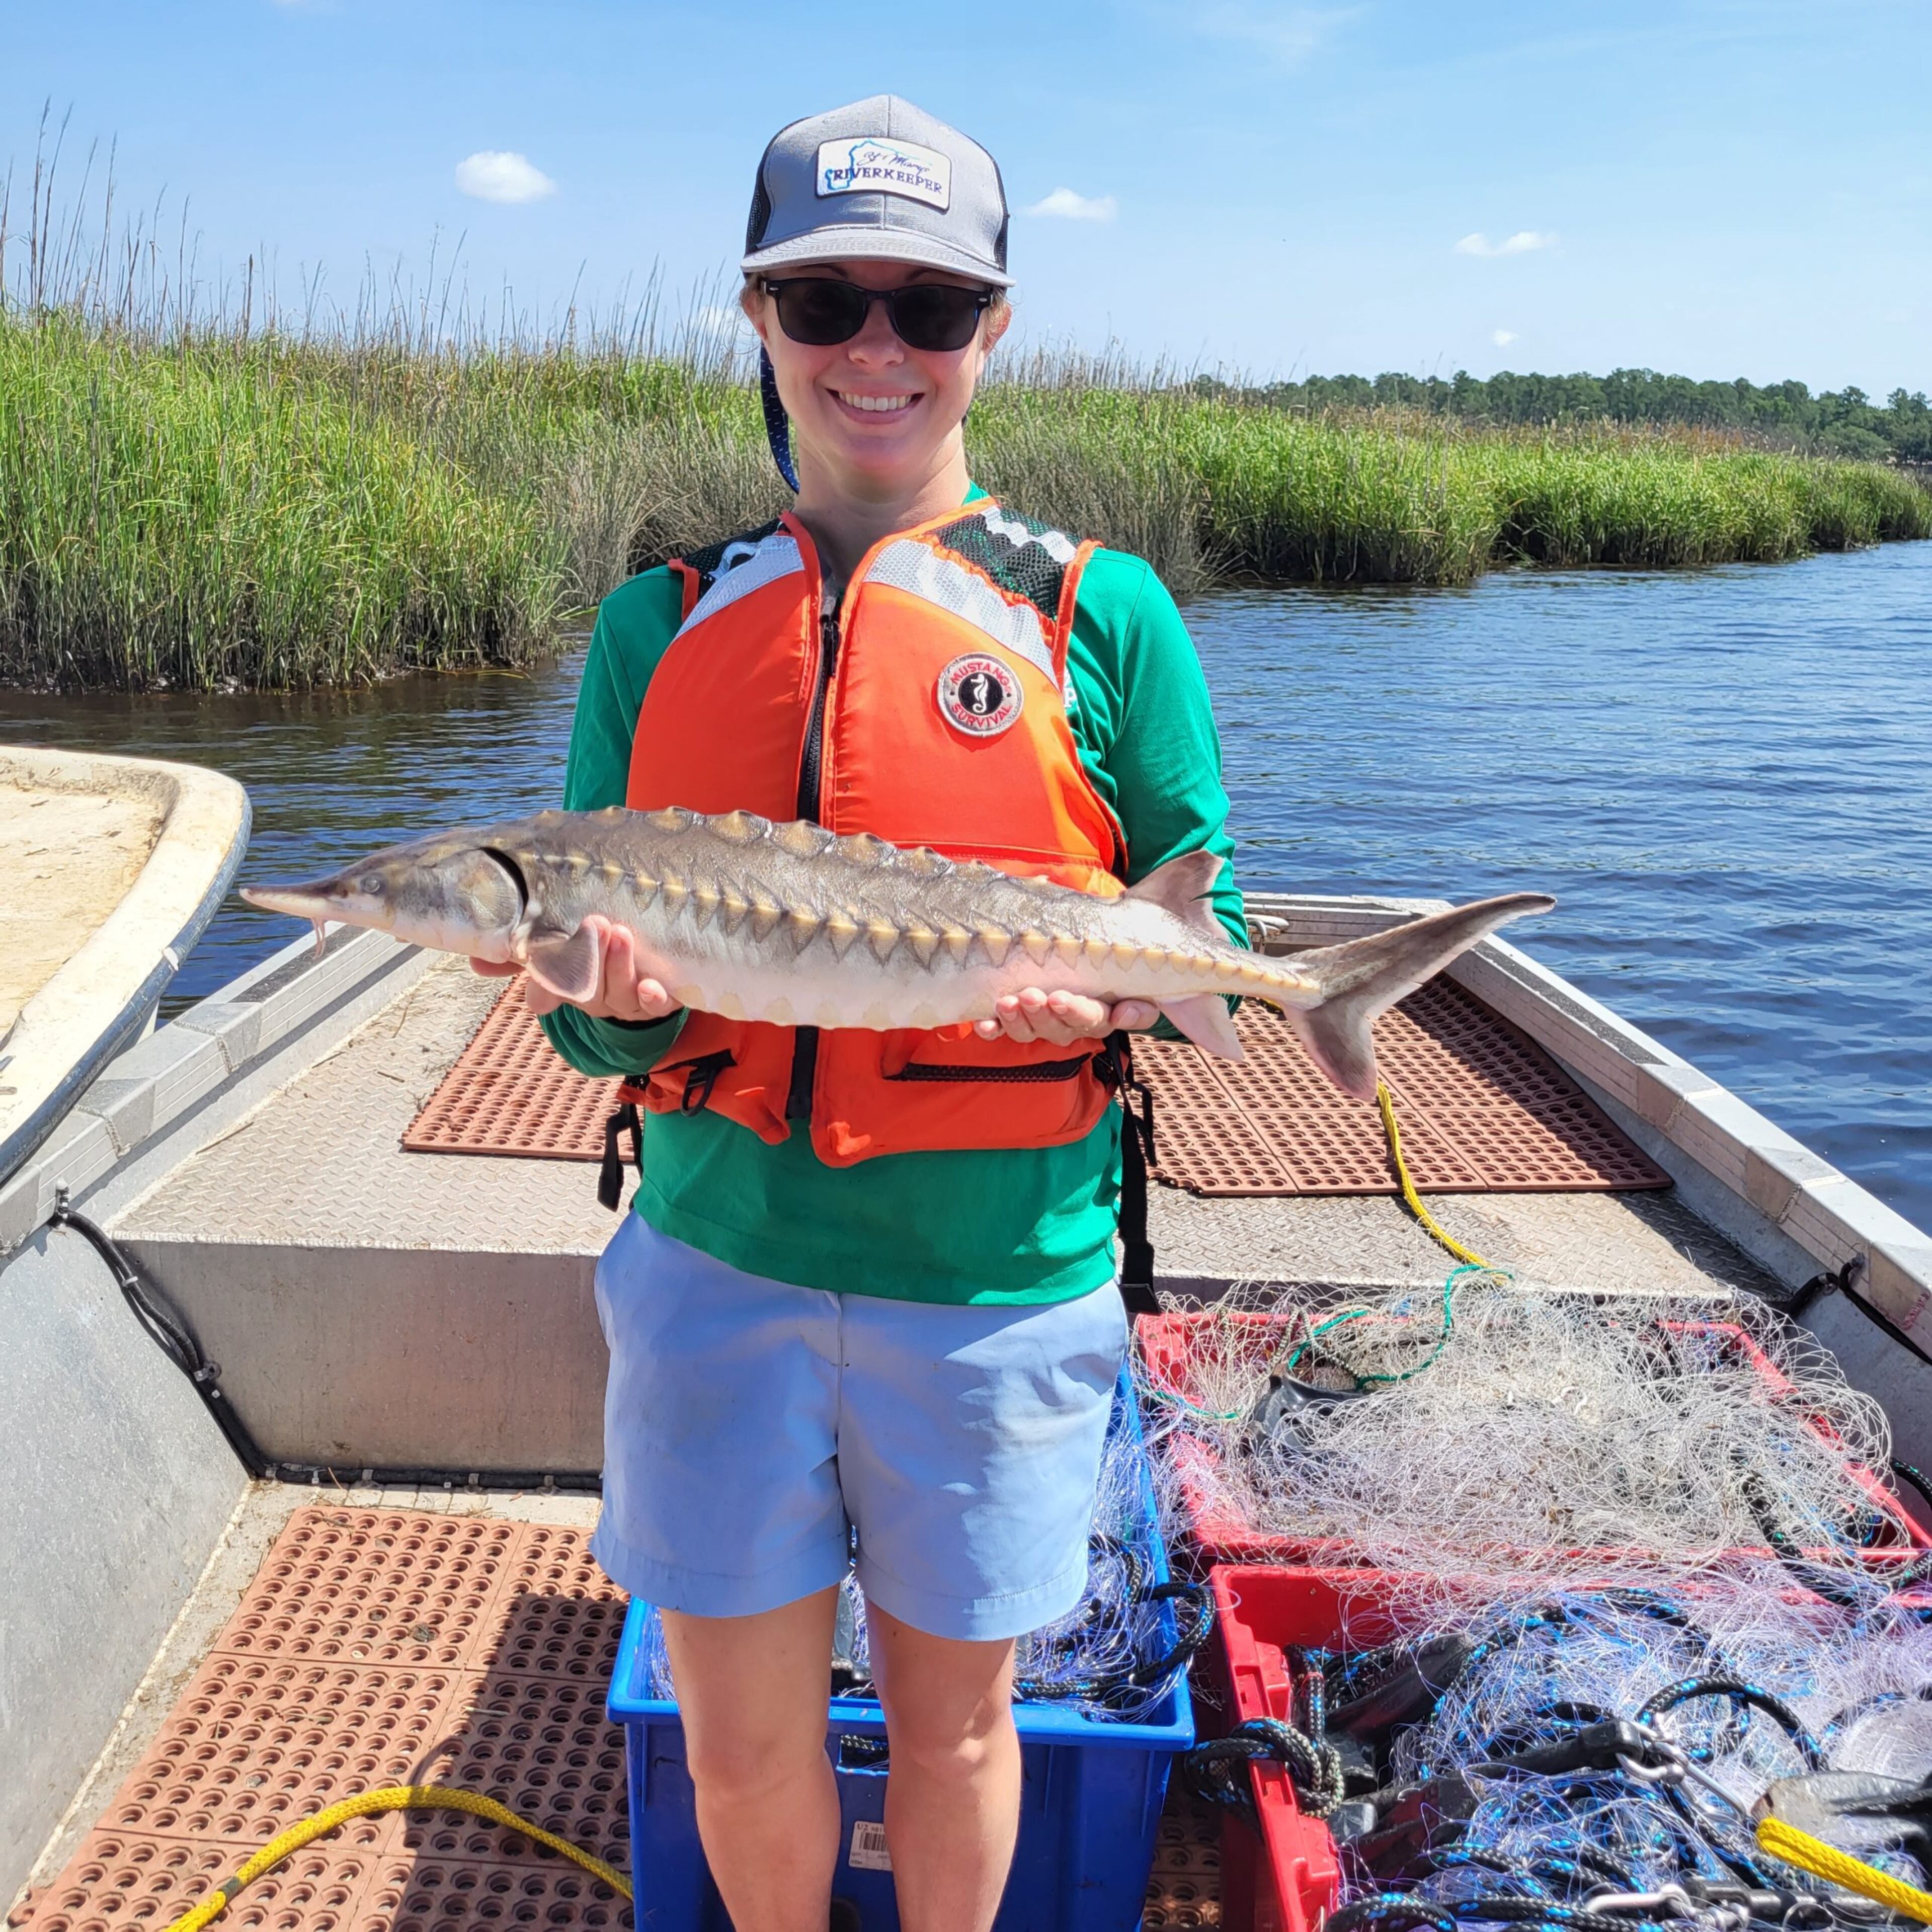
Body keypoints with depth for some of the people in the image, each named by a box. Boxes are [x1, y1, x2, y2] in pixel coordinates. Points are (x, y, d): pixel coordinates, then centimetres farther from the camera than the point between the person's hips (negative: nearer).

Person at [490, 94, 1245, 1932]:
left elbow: (1204, 925, 4)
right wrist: (616, 1000, -18)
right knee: (741, 1741, 13)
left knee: (953, 1716, 16)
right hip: (718, 1253, 2)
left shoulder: (1100, 612, -2)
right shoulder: (661, 621, 4)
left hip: (997, 1275, -1)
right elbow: (586, 1012, 5)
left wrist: (1102, 983, -18)